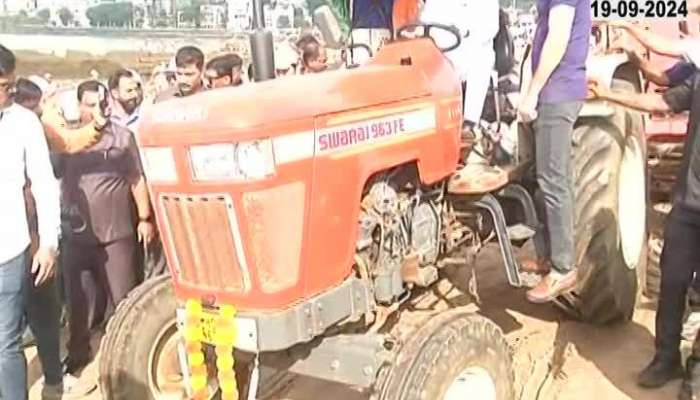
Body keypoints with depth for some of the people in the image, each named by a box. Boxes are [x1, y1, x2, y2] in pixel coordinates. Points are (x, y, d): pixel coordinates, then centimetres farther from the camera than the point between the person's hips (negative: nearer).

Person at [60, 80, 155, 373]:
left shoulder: (122, 136, 1)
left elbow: (137, 180, 3)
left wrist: (145, 218, -1)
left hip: (116, 231, -1)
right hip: (78, 234, 1)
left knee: (121, 296, 5)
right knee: (79, 297, 10)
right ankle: (78, 353, 27)